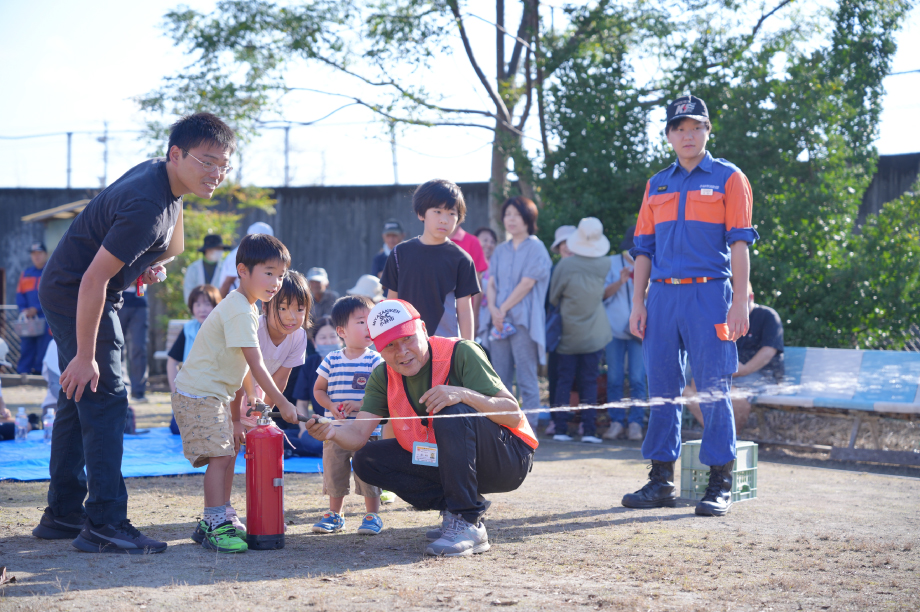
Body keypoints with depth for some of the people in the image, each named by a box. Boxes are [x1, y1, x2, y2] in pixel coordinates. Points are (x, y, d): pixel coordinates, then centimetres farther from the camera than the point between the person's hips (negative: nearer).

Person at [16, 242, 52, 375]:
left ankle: (39, 371, -5)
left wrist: (36, 309, -12)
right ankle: (23, 371, 5)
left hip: (46, 318, -4)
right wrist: (23, 310, -4)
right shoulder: (26, 273, 17)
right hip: (28, 319, 4)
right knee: (26, 346, 2)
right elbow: (20, 294, 14)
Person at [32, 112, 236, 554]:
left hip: (66, 293, 11)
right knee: (103, 397, -13)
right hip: (76, 296, -11)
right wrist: (86, 356, -28)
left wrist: (149, 261, 13)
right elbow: (94, 278, -31)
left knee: (79, 399, 14)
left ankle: (62, 514, 22)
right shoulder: (146, 206, -30)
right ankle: (104, 523, -13)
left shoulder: (160, 174, 0)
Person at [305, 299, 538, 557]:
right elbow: (359, 434, -12)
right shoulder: (383, 378, -2)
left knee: (453, 413, -34)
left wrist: (464, 394, -40)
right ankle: (452, 508, -6)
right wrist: (332, 432, -35)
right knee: (366, 460, -7)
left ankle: (467, 523, -27)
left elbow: (513, 415, -24)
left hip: (508, 459, -6)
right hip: (445, 463, 6)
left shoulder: (461, 354, -19)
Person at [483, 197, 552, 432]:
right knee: (500, 379, 4)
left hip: (524, 320, -6)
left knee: (526, 379, -6)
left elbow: (527, 283, -9)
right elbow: (491, 283, 12)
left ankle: (529, 428, -4)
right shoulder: (501, 250, 17)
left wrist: (503, 309, -8)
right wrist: (493, 309, -6)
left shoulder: (535, 248, -1)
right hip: (500, 322, 6)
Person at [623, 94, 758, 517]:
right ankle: (661, 480, 12)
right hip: (662, 296, 5)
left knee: (713, 388, -6)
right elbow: (643, 247, 17)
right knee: (662, 388, 5)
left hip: (709, 294, -4)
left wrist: (740, 302, -11)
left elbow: (739, 243, -2)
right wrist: (637, 303, 8)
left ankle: (720, 484, -1)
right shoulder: (657, 185, 18)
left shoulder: (728, 179, 5)